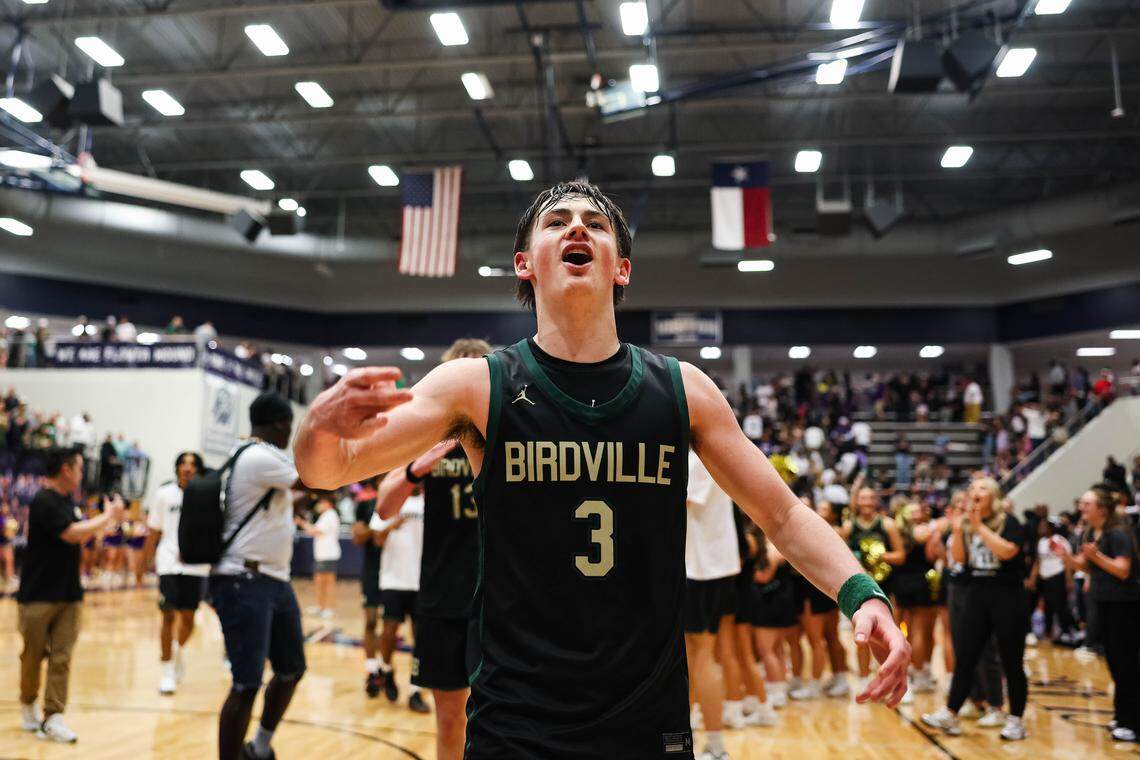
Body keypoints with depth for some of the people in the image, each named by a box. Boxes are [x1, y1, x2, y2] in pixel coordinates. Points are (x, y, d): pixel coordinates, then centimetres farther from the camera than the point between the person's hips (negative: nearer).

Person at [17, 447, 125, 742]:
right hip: (39, 594, -7)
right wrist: (108, 517, -14)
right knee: (33, 656, 8)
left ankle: (53, 718, 1)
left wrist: (109, 519, 11)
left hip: (69, 594, 7)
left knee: (61, 658, 1)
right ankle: (28, 705, 29)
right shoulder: (44, 502, -15)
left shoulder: (68, 502, 11)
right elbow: (72, 533, -24)